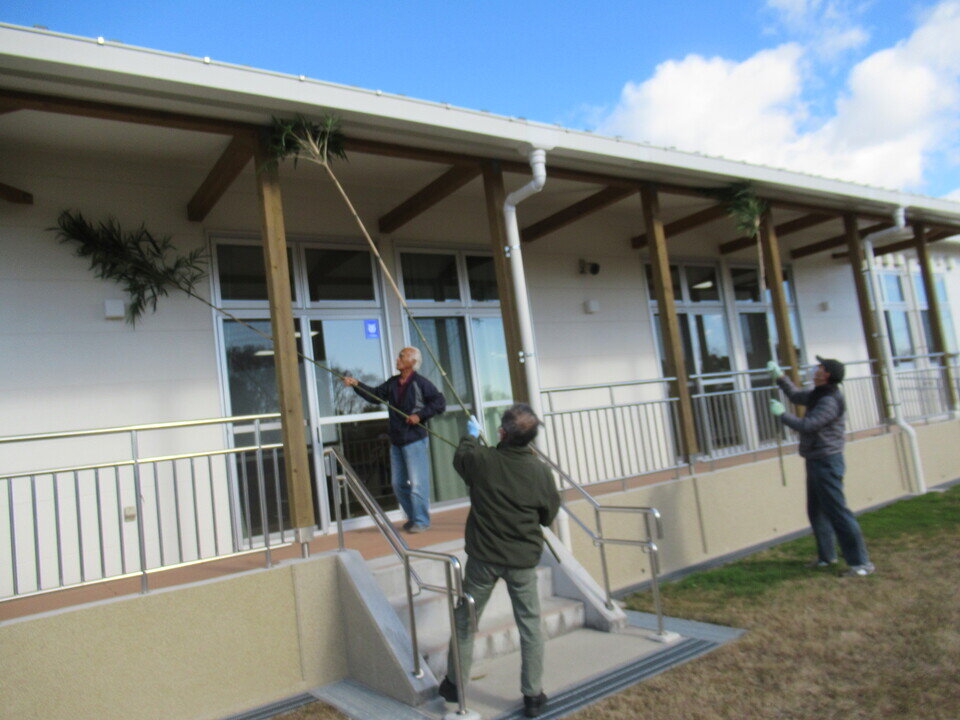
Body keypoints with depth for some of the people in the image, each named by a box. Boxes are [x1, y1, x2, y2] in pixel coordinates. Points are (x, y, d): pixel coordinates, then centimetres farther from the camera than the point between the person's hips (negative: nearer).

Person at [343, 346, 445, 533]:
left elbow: (440, 403, -12)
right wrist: (356, 384, 1)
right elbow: (375, 394, 12)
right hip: (396, 441, 8)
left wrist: (420, 415, -18)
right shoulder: (393, 383, 12)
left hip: (415, 440, -7)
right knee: (398, 484, 13)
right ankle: (413, 517, 27)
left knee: (417, 483, -6)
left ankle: (421, 521, 6)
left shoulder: (421, 383, -9)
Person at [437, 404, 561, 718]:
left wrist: (470, 436, 30)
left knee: (465, 621, 17)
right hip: (523, 560, 0)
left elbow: (460, 457, 10)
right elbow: (549, 515, 1)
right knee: (530, 626, 13)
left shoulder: (481, 460, -15)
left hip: (483, 557, 0)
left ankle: (454, 684, 31)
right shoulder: (540, 471, -14)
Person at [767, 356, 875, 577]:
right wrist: (780, 377, 19)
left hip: (827, 462, -10)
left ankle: (860, 562, 0)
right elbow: (796, 396, 26)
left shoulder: (830, 401, -21)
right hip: (815, 461, 10)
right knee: (816, 511, 18)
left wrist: (782, 414, -14)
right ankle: (827, 556, 30)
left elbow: (806, 425, -25)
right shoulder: (818, 395, 10)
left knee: (837, 512, -7)